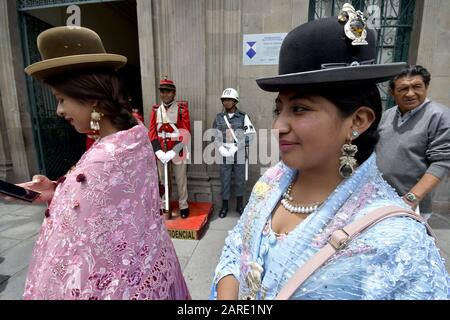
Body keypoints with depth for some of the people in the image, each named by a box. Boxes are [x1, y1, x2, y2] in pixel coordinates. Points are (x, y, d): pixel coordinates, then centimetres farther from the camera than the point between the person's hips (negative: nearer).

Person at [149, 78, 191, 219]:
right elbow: (152, 132, 3)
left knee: (181, 180, 7)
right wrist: (159, 152, -10)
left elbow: (186, 133, -12)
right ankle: (165, 207, 25)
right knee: (163, 180, 11)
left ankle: (183, 206, 22)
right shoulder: (155, 110, 6)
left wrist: (172, 152, -17)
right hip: (161, 153, 3)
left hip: (177, 152, -3)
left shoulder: (182, 108, -5)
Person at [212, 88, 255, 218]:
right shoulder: (219, 117, 5)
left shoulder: (243, 116, -1)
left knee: (240, 180, 8)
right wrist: (223, 150, -11)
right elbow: (215, 136, 3)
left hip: (239, 154, -1)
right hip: (224, 155, 1)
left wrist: (234, 148, -14)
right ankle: (224, 206, 21)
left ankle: (240, 205, 24)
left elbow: (250, 134, -7)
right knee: (225, 180, 7)